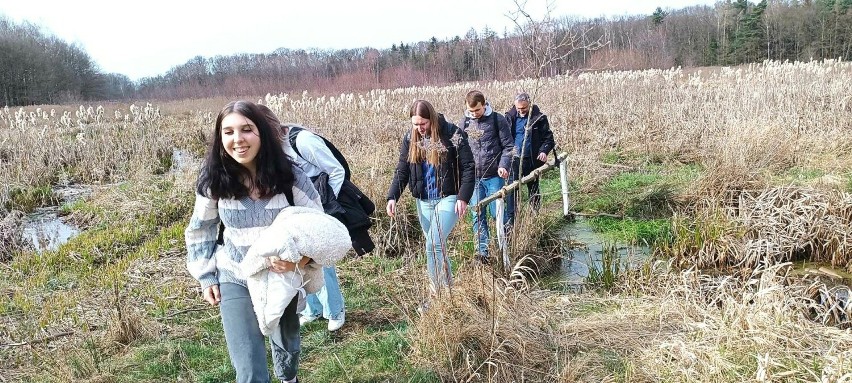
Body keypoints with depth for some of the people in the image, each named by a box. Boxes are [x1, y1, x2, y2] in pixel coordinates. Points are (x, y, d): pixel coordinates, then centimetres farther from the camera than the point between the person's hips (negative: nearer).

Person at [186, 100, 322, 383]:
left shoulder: (289, 174, -18)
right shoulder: (213, 180, -14)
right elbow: (200, 229, 4)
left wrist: (301, 258, -29)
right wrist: (206, 276, 1)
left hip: (284, 278, 1)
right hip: (236, 281, -1)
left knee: (287, 340, 28)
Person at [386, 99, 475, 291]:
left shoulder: (452, 134, -11)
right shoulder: (410, 138, 3)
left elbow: (468, 167, -9)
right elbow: (402, 170, 7)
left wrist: (463, 197, -15)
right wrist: (392, 197, -3)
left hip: (448, 198, -5)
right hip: (423, 201, 5)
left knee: (434, 244, -16)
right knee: (436, 246, 11)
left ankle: (440, 289, -5)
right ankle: (444, 287, 24)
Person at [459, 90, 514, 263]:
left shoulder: (497, 119, -4)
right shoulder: (465, 122, 6)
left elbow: (508, 145, -3)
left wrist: (503, 166, -16)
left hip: (494, 176, -3)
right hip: (473, 176, 4)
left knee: (497, 212, -1)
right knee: (477, 215, 6)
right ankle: (482, 251, 15)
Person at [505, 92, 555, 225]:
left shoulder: (539, 118, -4)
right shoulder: (510, 116, 1)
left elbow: (548, 138, -1)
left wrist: (544, 151, -18)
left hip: (532, 160, -1)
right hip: (515, 159, 1)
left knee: (533, 189, 13)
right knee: (512, 189, -6)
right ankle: (510, 220, -1)